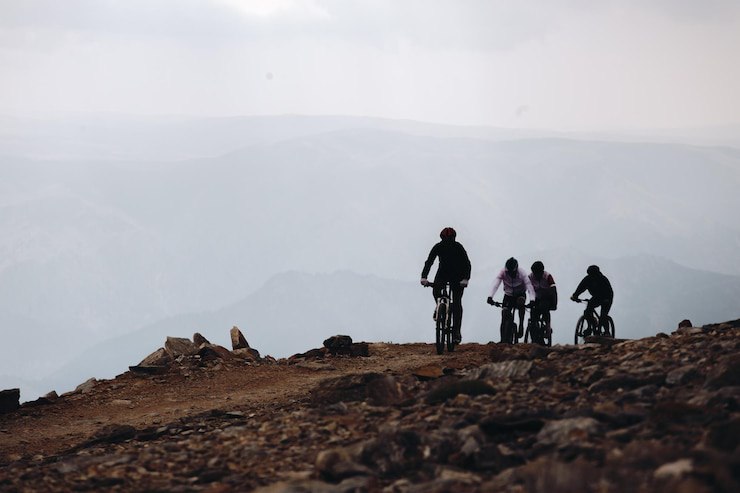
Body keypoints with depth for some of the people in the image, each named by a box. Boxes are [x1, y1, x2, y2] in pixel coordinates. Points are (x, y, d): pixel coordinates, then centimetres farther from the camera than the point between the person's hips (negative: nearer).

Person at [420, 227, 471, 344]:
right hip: (443, 273, 2)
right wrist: (423, 277, -35)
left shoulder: (458, 248, -21)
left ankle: (457, 331, -10)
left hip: (457, 275, -2)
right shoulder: (438, 247, -17)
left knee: (457, 302, -10)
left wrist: (465, 279, -40)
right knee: (436, 291, -25)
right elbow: (429, 262, -21)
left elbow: (467, 264, -25)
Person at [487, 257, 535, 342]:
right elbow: (495, 284, -33)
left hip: (520, 294, -1)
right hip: (508, 296, 1)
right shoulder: (503, 272, -23)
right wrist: (490, 297, -48)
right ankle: (503, 340, -4)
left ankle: (521, 325, -23)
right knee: (504, 318, -11)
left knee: (521, 301, -36)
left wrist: (532, 300, -51)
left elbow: (529, 287, -35)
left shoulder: (522, 273, -27)